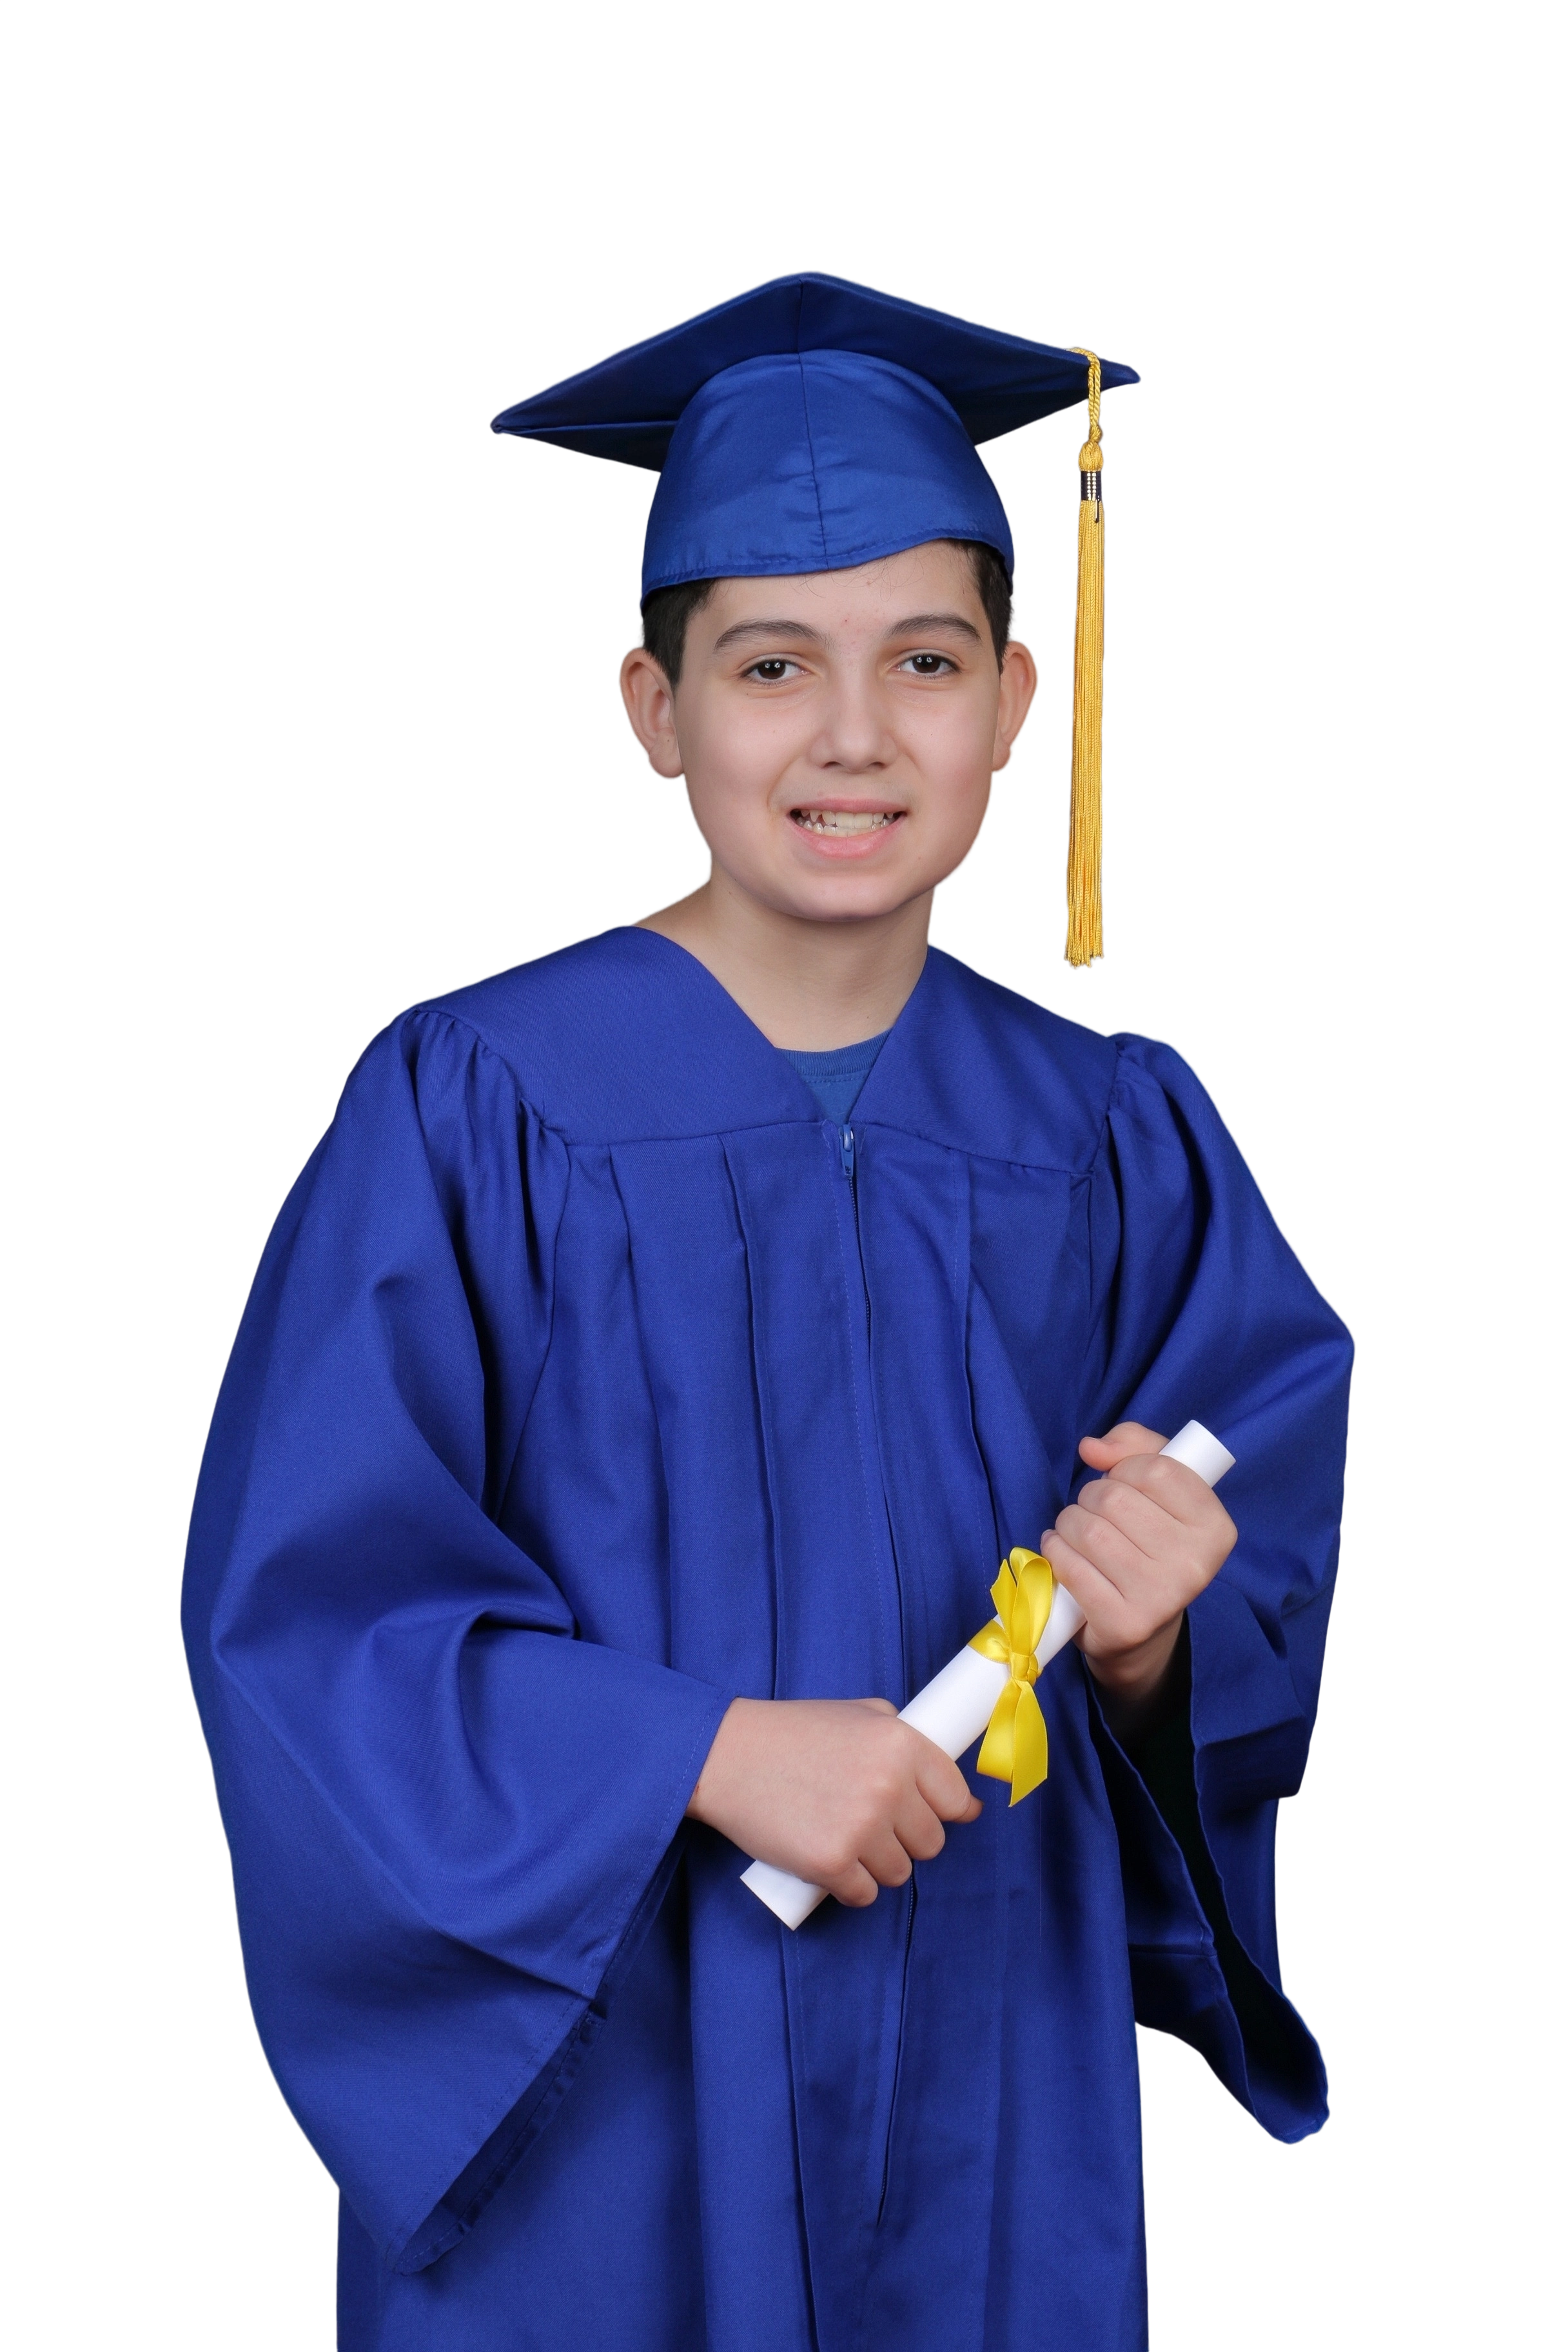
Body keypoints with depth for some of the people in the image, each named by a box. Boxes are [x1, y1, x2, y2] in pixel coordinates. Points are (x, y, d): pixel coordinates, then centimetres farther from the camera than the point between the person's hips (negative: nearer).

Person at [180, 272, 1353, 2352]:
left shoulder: (1111, 1143, -1)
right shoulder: (475, 1108, -11)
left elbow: (1250, 1673, 3)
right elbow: (306, 1609, -13)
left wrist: (1148, 1645, -18)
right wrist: (707, 1751, -22)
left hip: (994, 2096, 3)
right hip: (592, 2085, -3)